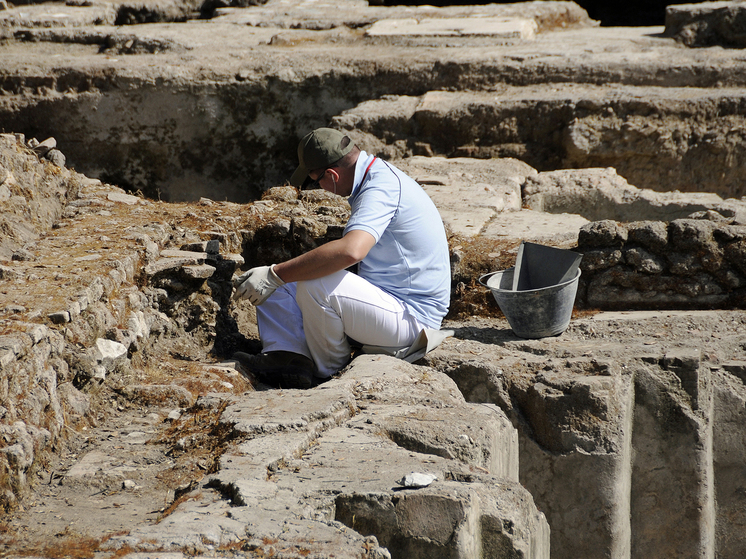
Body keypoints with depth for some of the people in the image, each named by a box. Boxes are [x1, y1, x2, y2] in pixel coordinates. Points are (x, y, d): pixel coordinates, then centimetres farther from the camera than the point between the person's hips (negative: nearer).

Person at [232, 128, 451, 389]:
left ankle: (329, 371, -8)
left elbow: (350, 250, -41)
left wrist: (275, 275, -37)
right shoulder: (378, 175, 10)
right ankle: (288, 357, -15)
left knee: (315, 284, -33)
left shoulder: (382, 188, -23)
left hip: (410, 316, -10)